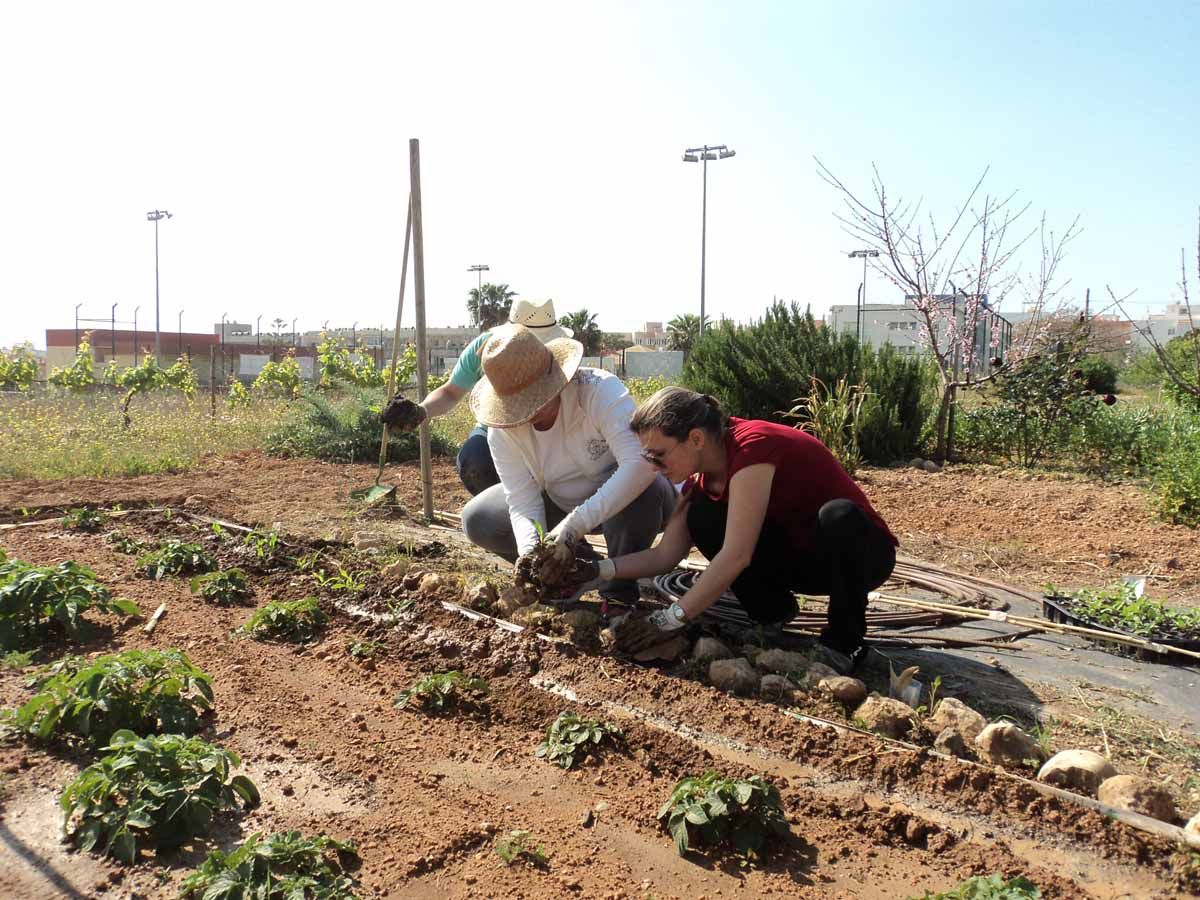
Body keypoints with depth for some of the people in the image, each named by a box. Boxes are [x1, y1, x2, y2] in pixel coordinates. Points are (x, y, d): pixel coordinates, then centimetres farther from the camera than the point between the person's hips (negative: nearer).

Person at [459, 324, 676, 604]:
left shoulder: (600, 390, -32)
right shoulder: (502, 427, -17)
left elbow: (642, 463, -45)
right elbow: (522, 497, -18)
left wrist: (576, 524, -50)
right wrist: (529, 547, -39)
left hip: (623, 499, -4)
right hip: (560, 502, 5)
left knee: (642, 491, -41)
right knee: (477, 519, -9)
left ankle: (619, 593, -14)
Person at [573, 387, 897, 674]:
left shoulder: (751, 447, -31)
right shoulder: (700, 479, -5)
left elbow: (735, 556, -34)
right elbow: (664, 556, -4)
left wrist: (669, 621, -31)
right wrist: (594, 570, -16)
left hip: (860, 552, -6)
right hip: (796, 556, 6)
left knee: (838, 517, -40)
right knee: (703, 518, -15)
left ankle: (844, 642, -16)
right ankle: (774, 613, 3)